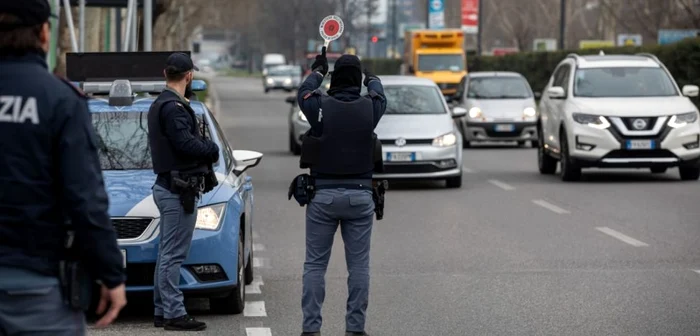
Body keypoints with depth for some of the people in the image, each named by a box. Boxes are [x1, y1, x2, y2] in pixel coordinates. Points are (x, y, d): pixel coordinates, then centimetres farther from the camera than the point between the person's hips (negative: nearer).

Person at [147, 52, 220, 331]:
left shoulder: (159, 105, 17)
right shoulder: (173, 107, -16)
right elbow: (187, 144, -25)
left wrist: (206, 148, 1)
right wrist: (213, 149, -7)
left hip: (167, 185, 11)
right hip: (179, 190, -11)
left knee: (167, 253, 14)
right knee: (173, 254, -8)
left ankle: (162, 311, 19)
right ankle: (174, 313, -7)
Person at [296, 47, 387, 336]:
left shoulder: (320, 106, -6)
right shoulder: (369, 108, -2)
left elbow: (303, 92, 19)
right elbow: (380, 96, 23)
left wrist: (318, 70, 38)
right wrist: (372, 78, 45)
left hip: (322, 195, -1)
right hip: (359, 196, 1)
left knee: (315, 264, 5)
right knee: (358, 265, 6)